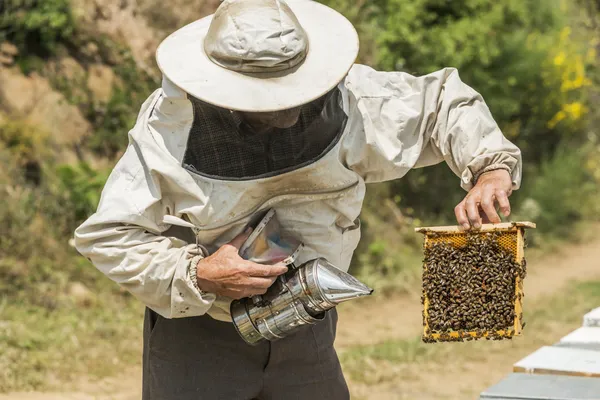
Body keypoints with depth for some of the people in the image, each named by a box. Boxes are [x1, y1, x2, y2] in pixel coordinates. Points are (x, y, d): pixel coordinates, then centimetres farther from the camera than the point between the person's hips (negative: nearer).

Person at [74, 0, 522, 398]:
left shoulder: (348, 97, -15)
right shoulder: (171, 130, -21)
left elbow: (443, 100, -1)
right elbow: (106, 236, -16)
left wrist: (490, 166, -18)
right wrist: (195, 275, -28)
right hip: (196, 331, -3)